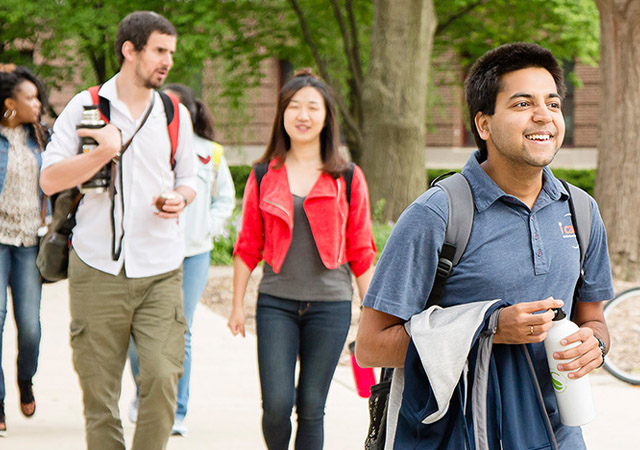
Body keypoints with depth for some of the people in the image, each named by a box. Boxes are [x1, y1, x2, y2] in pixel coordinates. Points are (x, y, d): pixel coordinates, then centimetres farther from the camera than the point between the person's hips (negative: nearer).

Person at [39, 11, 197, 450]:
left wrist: (181, 198, -1)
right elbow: (49, 180, -2)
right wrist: (104, 152, -14)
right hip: (98, 269, -2)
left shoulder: (176, 114, 12)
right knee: (98, 390, 1)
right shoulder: (85, 107, 3)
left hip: (160, 270, 2)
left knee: (163, 378, -12)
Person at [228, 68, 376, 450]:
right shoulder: (263, 177, 7)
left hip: (330, 304, 0)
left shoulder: (348, 179, 5)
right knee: (276, 404, -9)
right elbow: (248, 247, 11)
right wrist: (238, 305, 8)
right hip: (276, 303, 0)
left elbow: (361, 253, 7)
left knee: (311, 408, 1)